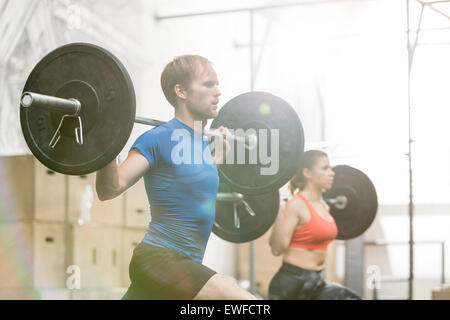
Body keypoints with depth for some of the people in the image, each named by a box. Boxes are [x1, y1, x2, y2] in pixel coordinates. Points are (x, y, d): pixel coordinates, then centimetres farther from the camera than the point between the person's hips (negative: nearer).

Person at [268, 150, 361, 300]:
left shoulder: (322, 204, 10)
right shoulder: (296, 204, -15)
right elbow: (277, 248, -22)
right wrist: (277, 210, -29)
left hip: (316, 282, 8)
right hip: (290, 283, -8)